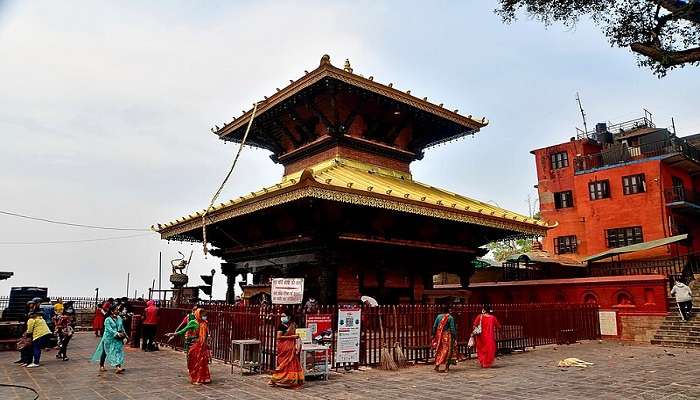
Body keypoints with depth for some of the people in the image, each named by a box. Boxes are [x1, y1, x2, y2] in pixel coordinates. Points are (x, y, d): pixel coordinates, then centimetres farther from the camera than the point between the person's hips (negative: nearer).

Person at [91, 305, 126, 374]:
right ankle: (101, 366, 28)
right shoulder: (107, 320, -13)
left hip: (117, 339, 4)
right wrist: (117, 334, -34)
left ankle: (118, 367, -7)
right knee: (105, 352, 9)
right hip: (109, 338, -4)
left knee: (117, 352, -4)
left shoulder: (119, 318, 4)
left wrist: (124, 333, -2)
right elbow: (109, 329, -23)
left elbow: (122, 328, 11)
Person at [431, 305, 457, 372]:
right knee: (446, 351, 3)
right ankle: (443, 367, 3)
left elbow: (434, 326, 5)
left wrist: (433, 335, 13)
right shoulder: (450, 318, -9)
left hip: (439, 336, 4)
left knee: (439, 350, 14)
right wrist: (455, 337, -6)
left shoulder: (438, 316, 3)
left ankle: (437, 366, 16)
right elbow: (452, 329, -11)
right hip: (447, 336, -4)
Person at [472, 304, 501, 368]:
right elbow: (498, 326, 5)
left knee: (481, 349, 16)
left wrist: (474, 332, -1)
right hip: (490, 337, 0)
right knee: (489, 349, 11)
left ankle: (482, 362, 14)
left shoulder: (480, 317, -6)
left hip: (481, 336, 0)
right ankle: (487, 363, 12)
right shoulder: (493, 318, -3)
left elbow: (474, 326, -13)